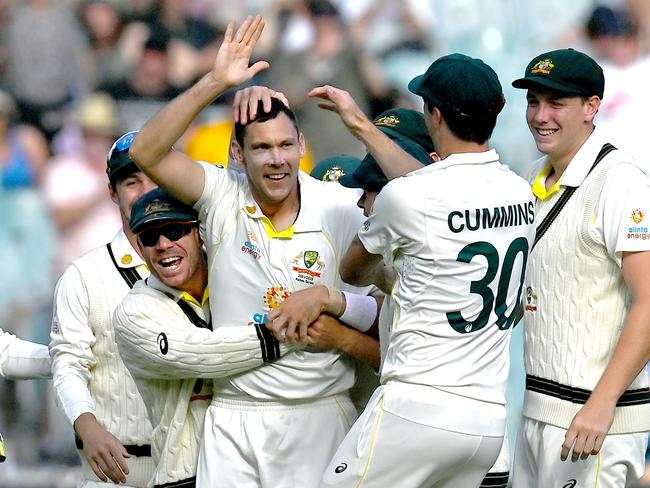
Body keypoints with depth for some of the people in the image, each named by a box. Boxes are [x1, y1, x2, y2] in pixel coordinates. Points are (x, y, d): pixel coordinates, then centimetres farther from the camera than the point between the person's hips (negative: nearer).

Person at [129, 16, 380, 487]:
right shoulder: (222, 197, -1)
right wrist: (215, 83, -20)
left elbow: (385, 312, 2)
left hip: (319, 416, 0)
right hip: (234, 418, 0)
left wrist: (326, 299, -16)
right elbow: (145, 152, -15)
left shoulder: (344, 209, -2)